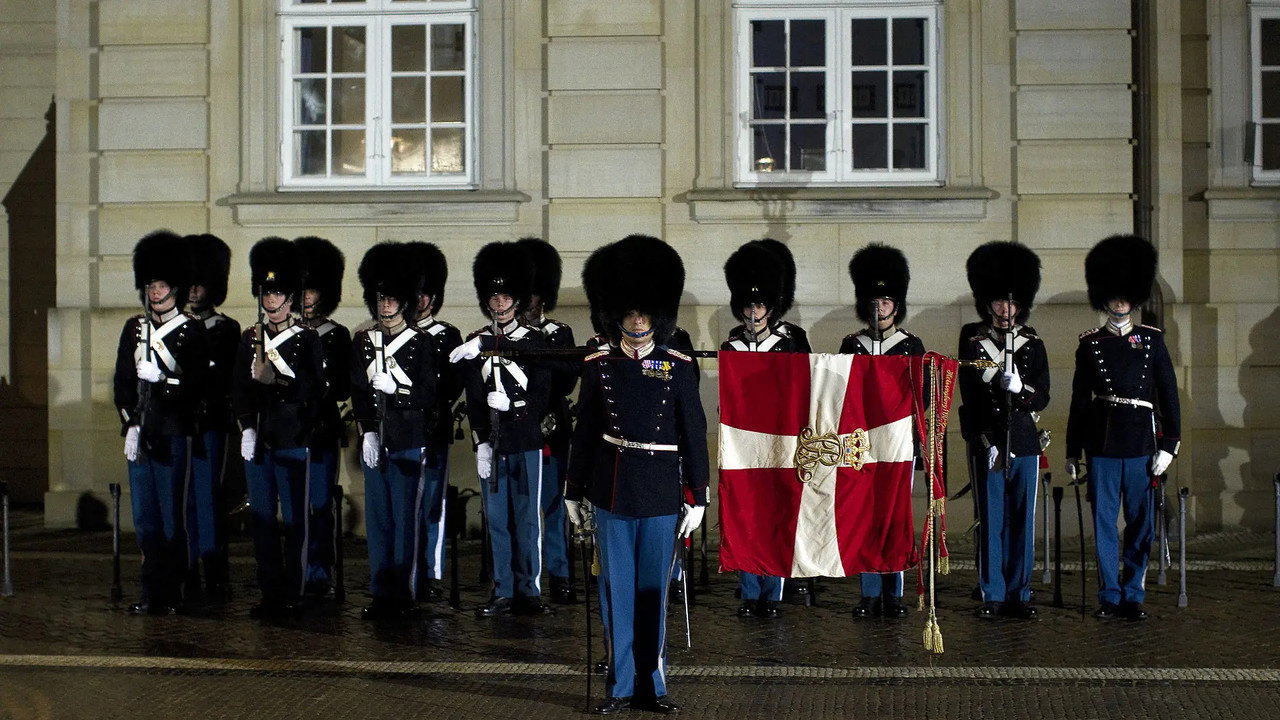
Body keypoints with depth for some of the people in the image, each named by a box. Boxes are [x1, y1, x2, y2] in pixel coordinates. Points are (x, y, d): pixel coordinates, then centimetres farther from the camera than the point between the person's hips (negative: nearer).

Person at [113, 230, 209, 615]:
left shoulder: (191, 330, -1)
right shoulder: (134, 328, 14)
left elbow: (197, 385, -6)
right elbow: (122, 380, 11)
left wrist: (160, 379, -16)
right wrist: (129, 424, 1)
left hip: (174, 434, -5)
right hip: (140, 432, 5)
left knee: (171, 515, -2)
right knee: (144, 515, 8)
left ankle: (171, 594, 5)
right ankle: (151, 593, 15)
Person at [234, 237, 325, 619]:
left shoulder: (307, 339, -1)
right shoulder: (249, 339, 11)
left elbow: (314, 391, -5)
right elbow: (239, 388, 10)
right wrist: (246, 429, -3)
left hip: (293, 441, -4)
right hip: (257, 440, 4)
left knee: (294, 520, 1)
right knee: (261, 519, 7)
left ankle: (292, 596, 8)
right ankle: (270, 594, 16)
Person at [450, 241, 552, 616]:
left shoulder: (534, 341, 2)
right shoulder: (474, 344, 6)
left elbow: (542, 392, -1)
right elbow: (473, 399, 1)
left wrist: (512, 404, -18)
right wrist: (481, 444, -6)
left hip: (526, 442, -2)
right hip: (492, 444, 2)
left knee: (527, 519, 3)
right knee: (497, 519, 6)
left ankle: (529, 590, 11)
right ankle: (503, 592, 13)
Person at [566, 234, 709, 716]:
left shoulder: (678, 367, -1)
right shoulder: (599, 366, 2)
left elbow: (694, 435, 1)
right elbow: (584, 432, 7)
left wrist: (697, 496, -2)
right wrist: (574, 491, 8)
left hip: (661, 493, -1)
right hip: (611, 491, 1)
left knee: (653, 589, 6)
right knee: (617, 589, 7)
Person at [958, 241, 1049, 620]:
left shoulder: (1033, 345, 8)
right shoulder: (972, 345, 3)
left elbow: (1042, 399, 3)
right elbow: (970, 401, -1)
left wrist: (1020, 389, -19)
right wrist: (987, 445, -10)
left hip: (1025, 445, 2)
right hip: (988, 446, -2)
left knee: (1022, 521, 4)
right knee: (991, 522, 1)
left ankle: (1019, 594, 13)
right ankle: (993, 596, 8)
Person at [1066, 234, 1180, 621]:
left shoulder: (1152, 340, 6)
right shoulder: (1089, 344, 6)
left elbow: (1169, 394, 5)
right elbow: (1079, 400, 8)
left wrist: (1168, 445, -2)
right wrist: (1073, 453, 7)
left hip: (1141, 443, 0)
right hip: (1101, 444, 0)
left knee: (1141, 524, 4)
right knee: (1104, 522, 3)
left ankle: (1133, 595, 14)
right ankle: (1109, 596, 11)